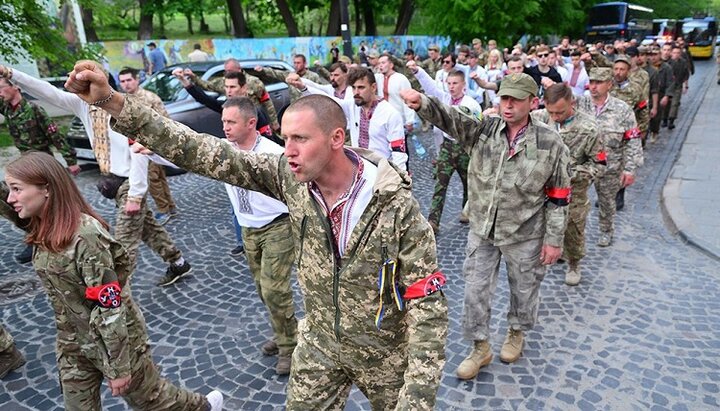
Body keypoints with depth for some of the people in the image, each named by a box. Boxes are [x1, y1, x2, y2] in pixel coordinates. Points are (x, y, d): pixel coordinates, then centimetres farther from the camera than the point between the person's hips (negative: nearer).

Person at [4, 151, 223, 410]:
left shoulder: (85, 236, -29)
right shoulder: (44, 231, -3)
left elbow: (110, 306, -26)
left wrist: (118, 366, -20)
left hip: (115, 337, -7)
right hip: (73, 343, 7)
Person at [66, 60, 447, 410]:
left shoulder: (397, 207, -28)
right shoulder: (291, 177, -16)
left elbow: (427, 303, -22)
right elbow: (209, 155, -19)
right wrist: (113, 102, -25)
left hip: (385, 353, -3)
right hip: (320, 343, 4)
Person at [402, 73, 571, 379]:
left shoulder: (551, 144, -11)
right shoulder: (482, 130, -6)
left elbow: (559, 197, -6)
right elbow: (448, 117, -23)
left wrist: (554, 239, -6)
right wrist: (421, 102, -44)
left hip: (525, 234, -1)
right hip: (482, 230, 2)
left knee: (524, 288, 18)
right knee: (475, 289, 8)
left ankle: (517, 332, 48)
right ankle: (480, 347, 29)